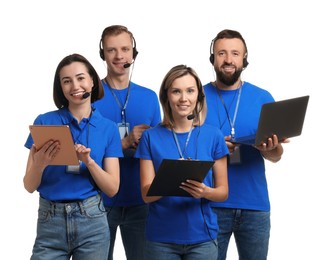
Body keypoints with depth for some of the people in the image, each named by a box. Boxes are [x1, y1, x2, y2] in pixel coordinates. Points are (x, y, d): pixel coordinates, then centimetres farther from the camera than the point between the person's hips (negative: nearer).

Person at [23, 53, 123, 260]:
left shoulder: (108, 128, 3)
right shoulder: (44, 122, 0)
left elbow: (112, 188, 0)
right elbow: (30, 186, 0)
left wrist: (89, 161, -16)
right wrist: (40, 164, -20)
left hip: (92, 221, 1)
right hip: (50, 222, -1)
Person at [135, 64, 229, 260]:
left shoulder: (213, 136, 1)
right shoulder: (151, 137, 0)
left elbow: (223, 192, 4)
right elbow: (146, 194, -4)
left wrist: (205, 192, -18)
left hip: (202, 237, 0)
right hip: (161, 238, 0)